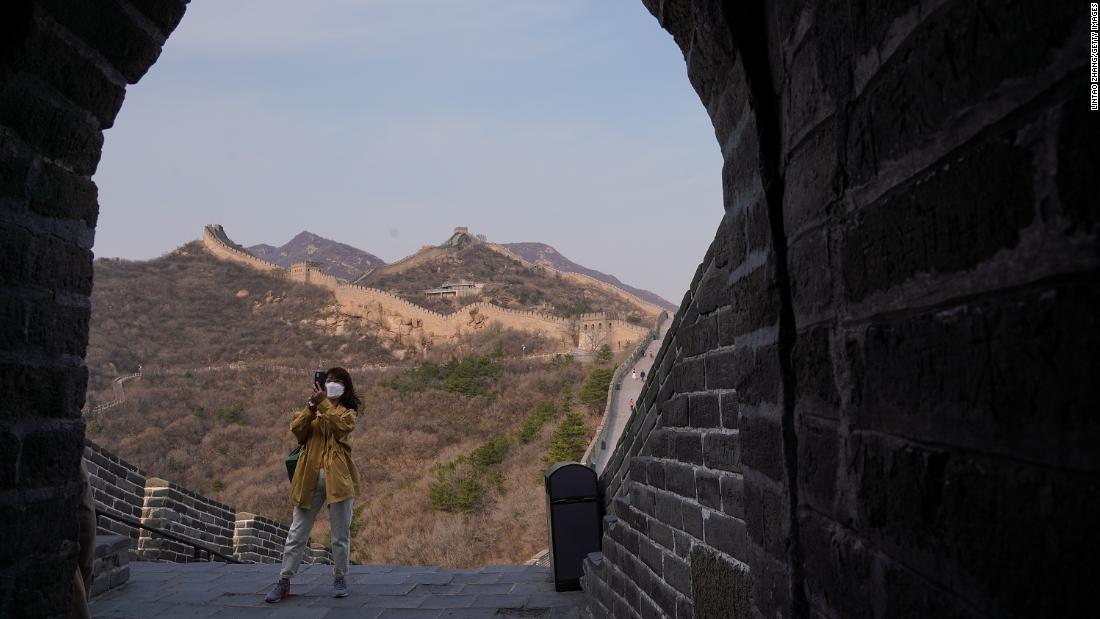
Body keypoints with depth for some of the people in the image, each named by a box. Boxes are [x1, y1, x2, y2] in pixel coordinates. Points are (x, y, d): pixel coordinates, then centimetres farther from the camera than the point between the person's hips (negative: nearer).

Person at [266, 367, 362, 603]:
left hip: (338, 476, -2)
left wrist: (324, 404, -18)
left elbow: (340, 426, -13)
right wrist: (311, 407, -11)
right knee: (297, 533, 3)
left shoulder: (348, 411, 10)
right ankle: (284, 581, 9)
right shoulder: (312, 407, 19)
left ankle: (340, 578, 19)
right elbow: (296, 430, 0)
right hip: (310, 476, 2)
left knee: (340, 534, 5)